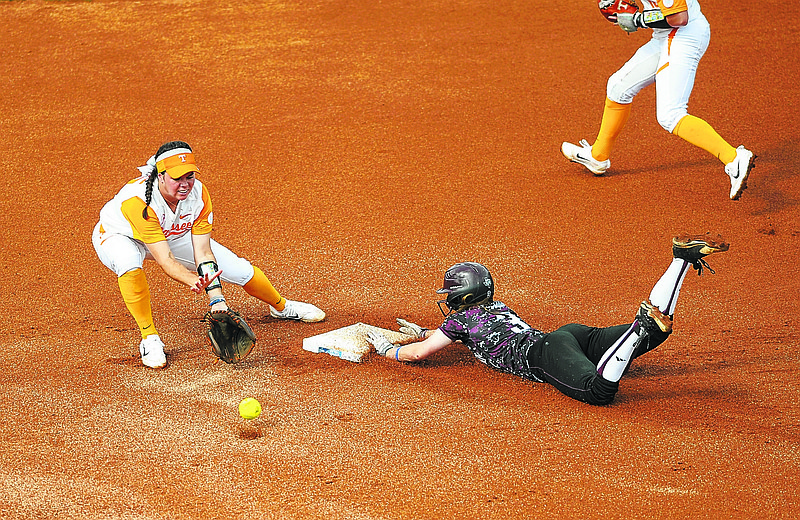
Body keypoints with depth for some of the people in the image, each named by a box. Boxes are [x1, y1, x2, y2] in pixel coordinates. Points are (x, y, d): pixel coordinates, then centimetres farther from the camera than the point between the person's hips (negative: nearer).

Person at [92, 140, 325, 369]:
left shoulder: (198, 193, -27)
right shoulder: (140, 200, -42)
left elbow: (203, 253, -27)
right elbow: (164, 259, -45)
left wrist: (216, 299, -38)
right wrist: (193, 281, -63)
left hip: (173, 234, 4)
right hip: (118, 236, -4)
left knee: (238, 268, -2)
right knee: (129, 263, -41)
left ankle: (280, 306, 29)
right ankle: (149, 338, -24)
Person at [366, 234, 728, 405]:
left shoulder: (462, 318, 11)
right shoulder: (495, 305, 33)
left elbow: (418, 354, 14)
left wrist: (387, 350, 33)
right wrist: (424, 332, 58)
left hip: (544, 355, -8)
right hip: (569, 335, 8)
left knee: (599, 392, -35)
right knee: (653, 333, 2)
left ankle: (641, 327, -46)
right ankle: (681, 260, -9)